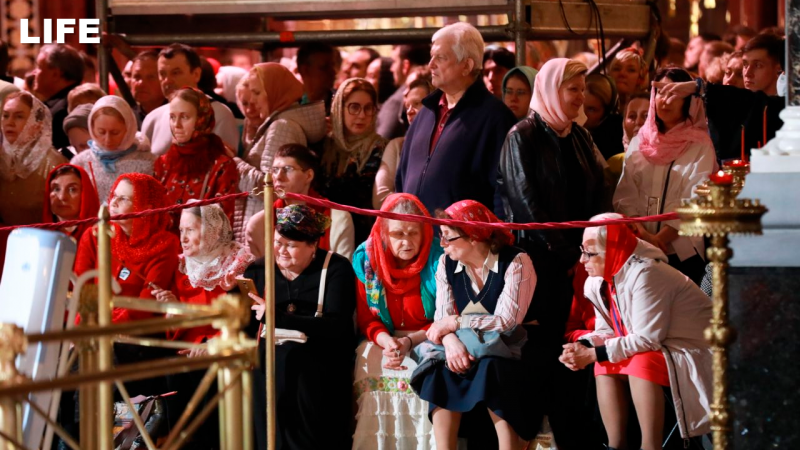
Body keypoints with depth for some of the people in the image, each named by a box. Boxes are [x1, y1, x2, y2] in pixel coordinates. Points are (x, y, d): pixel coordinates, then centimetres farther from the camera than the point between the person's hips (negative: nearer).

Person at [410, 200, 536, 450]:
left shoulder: (516, 262, -13)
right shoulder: (447, 263, 4)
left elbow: (506, 322, -20)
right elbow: (443, 319, -4)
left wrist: (454, 323, -17)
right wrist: (451, 340, -28)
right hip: (466, 350, 4)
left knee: (491, 372, -36)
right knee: (441, 370, -27)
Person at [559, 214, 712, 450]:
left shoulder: (645, 275, -26)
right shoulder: (599, 282, 1)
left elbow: (648, 339, -27)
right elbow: (607, 331, 7)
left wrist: (594, 354, -25)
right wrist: (583, 347, -15)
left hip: (691, 354, -9)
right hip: (657, 350, 9)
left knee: (641, 363, -31)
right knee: (606, 364, -6)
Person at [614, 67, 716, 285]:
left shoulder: (700, 147, -2)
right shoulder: (639, 143, 9)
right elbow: (625, 194, 3)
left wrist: (659, 239, -15)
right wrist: (641, 233, -13)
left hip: (682, 253, -3)